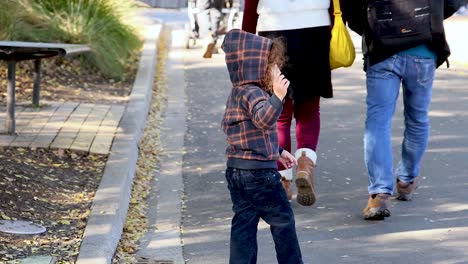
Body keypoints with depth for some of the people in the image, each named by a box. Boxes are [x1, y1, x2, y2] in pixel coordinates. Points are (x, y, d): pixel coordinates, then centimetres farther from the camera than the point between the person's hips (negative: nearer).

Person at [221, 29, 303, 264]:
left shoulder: (238, 93, 16)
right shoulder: (253, 94, -17)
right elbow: (264, 119, -38)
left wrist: (277, 152, 30)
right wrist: (277, 97, -52)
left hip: (236, 170, 9)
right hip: (259, 171, -9)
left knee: (243, 224, 9)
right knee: (283, 220, 4)